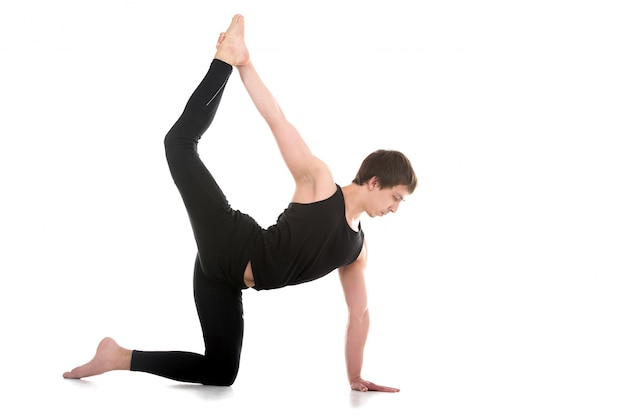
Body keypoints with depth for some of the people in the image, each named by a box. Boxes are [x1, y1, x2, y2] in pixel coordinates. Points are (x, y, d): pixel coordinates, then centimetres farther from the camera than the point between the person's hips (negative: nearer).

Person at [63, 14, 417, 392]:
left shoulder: (357, 247, 15)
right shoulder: (319, 180, -1)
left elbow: (359, 312, 19)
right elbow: (277, 121, -4)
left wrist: (356, 377, 19)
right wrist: (245, 66, -9)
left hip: (226, 278, 7)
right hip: (230, 244, -6)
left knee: (222, 372, 7)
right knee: (181, 142, -13)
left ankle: (119, 357, 18)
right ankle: (229, 58, 5)